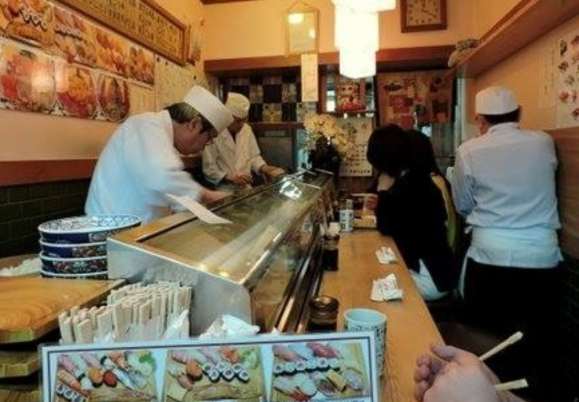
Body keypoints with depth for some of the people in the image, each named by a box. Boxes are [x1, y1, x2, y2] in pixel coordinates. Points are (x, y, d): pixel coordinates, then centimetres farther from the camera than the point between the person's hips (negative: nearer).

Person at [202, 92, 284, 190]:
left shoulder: (247, 129, 6)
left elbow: (253, 156, 13)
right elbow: (209, 168, -12)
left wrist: (264, 168, -5)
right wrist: (231, 178, -23)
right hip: (223, 190, -6)